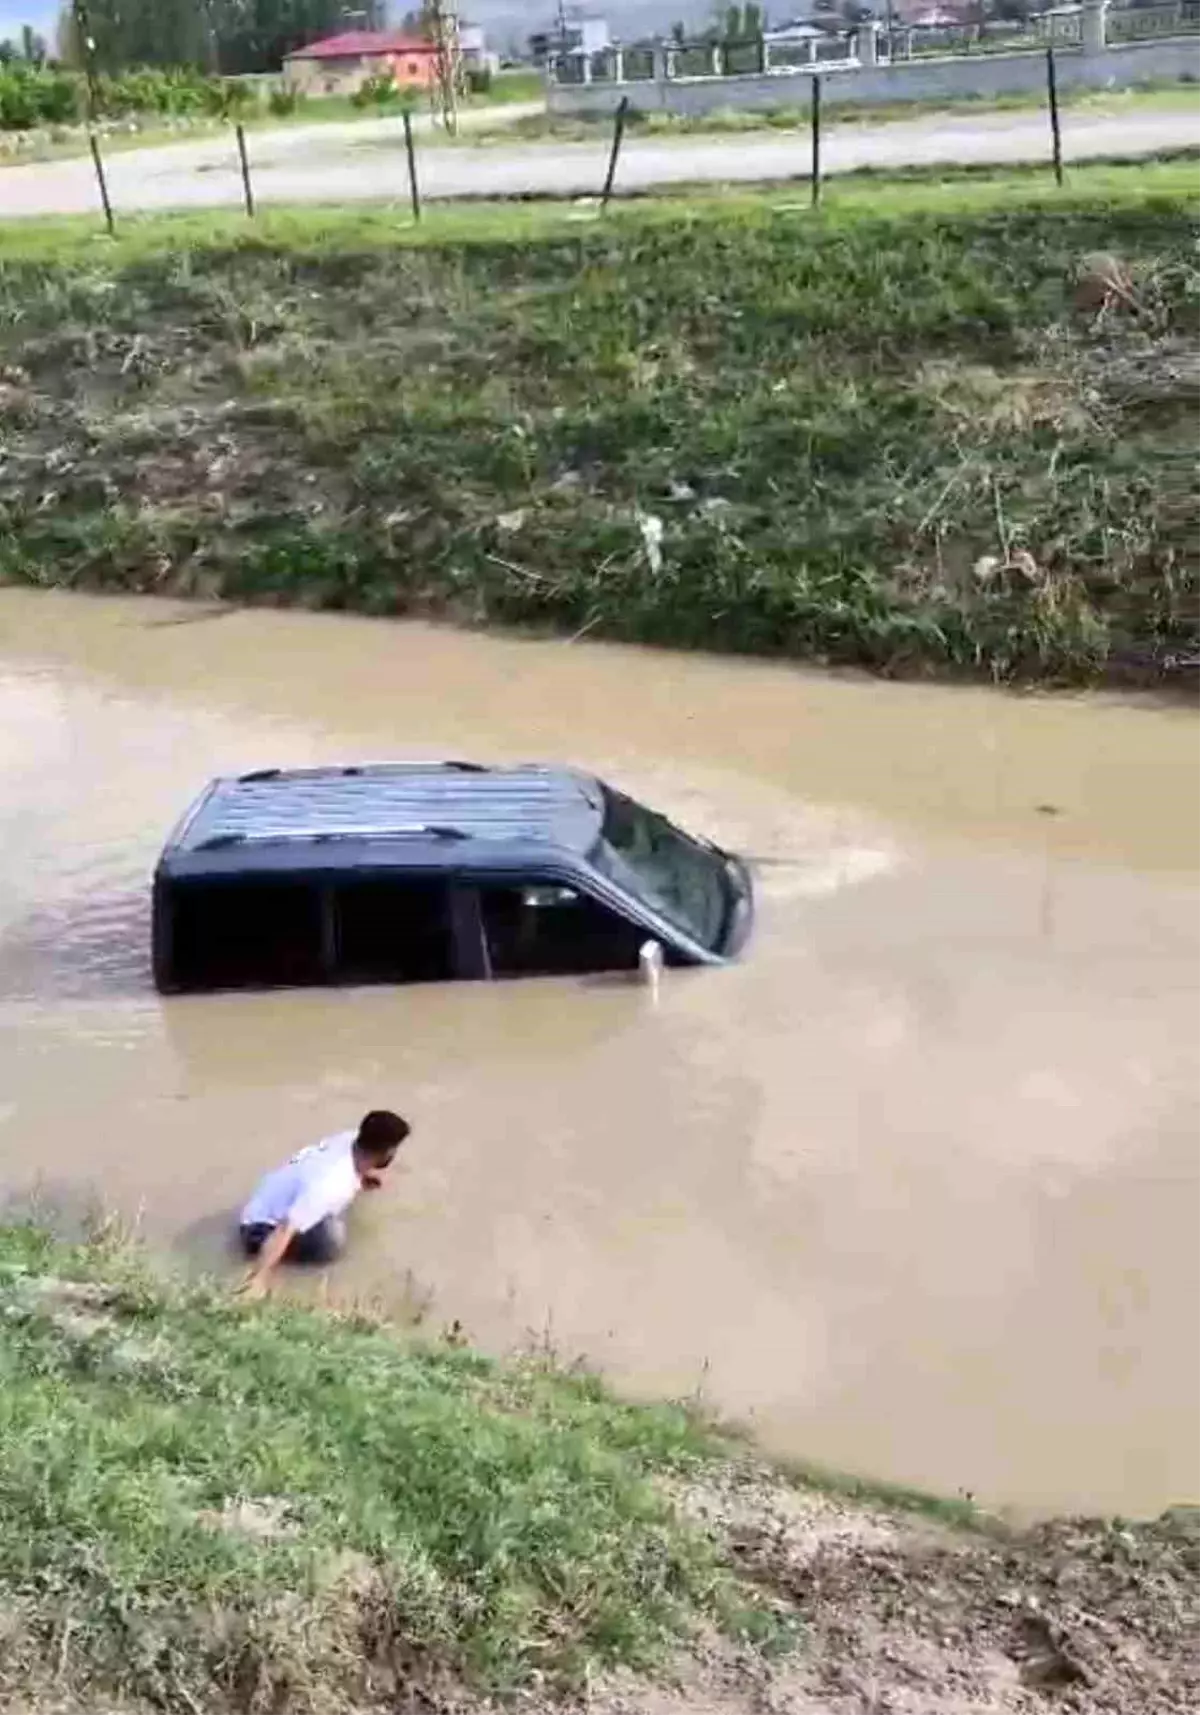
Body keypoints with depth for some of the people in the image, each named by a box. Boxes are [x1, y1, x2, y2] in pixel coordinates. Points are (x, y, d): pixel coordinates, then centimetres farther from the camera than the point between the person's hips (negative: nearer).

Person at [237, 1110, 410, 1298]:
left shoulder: (351, 1140, -15)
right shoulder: (329, 1185, -38)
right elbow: (284, 1232, -42)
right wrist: (259, 1281, -43)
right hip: (266, 1224, -8)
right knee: (331, 1240, -28)